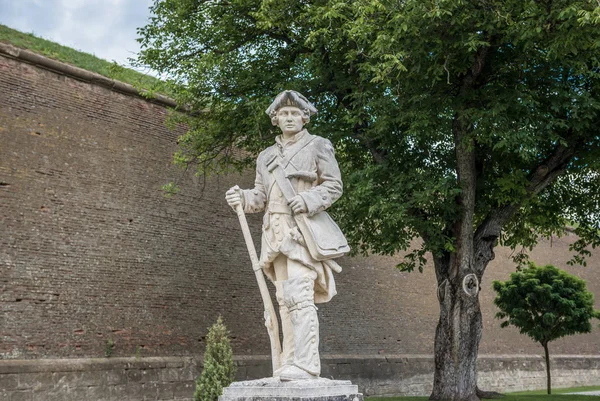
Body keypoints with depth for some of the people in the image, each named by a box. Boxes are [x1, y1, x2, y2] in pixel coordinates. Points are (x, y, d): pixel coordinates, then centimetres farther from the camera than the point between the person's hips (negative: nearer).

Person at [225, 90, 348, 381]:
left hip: (304, 228, -6)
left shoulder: (317, 146, 7)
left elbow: (334, 185, 1)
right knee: (284, 297, 4)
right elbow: (261, 196, 18)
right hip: (277, 231, 6)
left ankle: (305, 363, -18)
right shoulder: (266, 156, 22)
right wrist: (241, 198, -3)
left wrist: (308, 200, -16)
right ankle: (291, 362, 8)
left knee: (299, 293, -18)